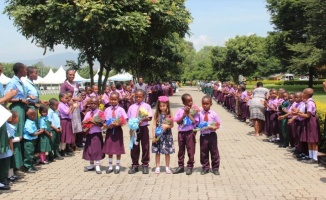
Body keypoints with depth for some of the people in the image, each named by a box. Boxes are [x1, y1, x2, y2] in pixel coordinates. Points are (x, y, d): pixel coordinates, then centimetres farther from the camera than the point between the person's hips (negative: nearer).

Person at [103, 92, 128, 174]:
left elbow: (125, 120, -9)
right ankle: (110, 166, 20)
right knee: (109, 149, 8)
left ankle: (117, 166, 18)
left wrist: (118, 124, -23)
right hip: (109, 130, 2)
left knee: (118, 149, 5)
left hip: (118, 130, -2)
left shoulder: (121, 110, -4)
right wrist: (107, 125, -17)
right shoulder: (107, 110, 2)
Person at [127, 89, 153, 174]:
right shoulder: (131, 107, 4)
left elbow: (150, 118, -7)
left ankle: (145, 165, 16)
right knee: (134, 147, 7)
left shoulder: (147, 106, -1)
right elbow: (128, 118, 5)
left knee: (145, 147, 5)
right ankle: (135, 165, 18)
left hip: (143, 128, -1)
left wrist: (143, 119, -23)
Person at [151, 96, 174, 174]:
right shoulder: (157, 114, -2)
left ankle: (167, 167, 19)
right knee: (157, 152, 6)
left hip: (167, 135, 0)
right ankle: (157, 167, 16)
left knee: (167, 152, 8)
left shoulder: (169, 114, -3)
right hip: (158, 135, 0)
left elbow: (172, 125, 2)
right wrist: (153, 136, -7)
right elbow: (154, 126, -2)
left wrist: (167, 126, -20)